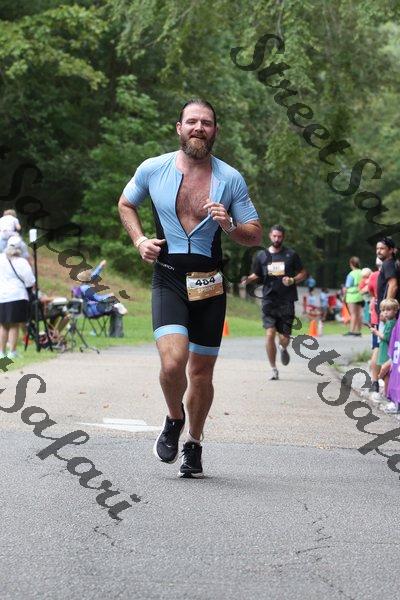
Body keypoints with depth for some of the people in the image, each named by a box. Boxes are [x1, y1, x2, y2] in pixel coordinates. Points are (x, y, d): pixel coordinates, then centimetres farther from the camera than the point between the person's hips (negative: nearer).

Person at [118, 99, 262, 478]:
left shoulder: (230, 179, -1)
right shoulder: (153, 170, -1)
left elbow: (255, 236, 4)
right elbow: (126, 204, 19)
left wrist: (228, 226, -16)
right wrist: (139, 240, 2)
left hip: (210, 285, 1)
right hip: (168, 280, -1)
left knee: (201, 372, 8)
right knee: (173, 362, -21)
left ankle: (193, 445, 29)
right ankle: (174, 421, 9)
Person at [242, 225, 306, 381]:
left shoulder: (291, 255, 4)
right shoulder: (261, 255, 8)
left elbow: (303, 273, 10)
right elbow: (256, 275, 16)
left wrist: (293, 280, -9)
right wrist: (248, 279, -6)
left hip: (286, 302, 0)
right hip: (269, 301, 0)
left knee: (284, 337, 0)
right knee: (270, 334, -14)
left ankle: (283, 349, 40)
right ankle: (273, 369, -1)